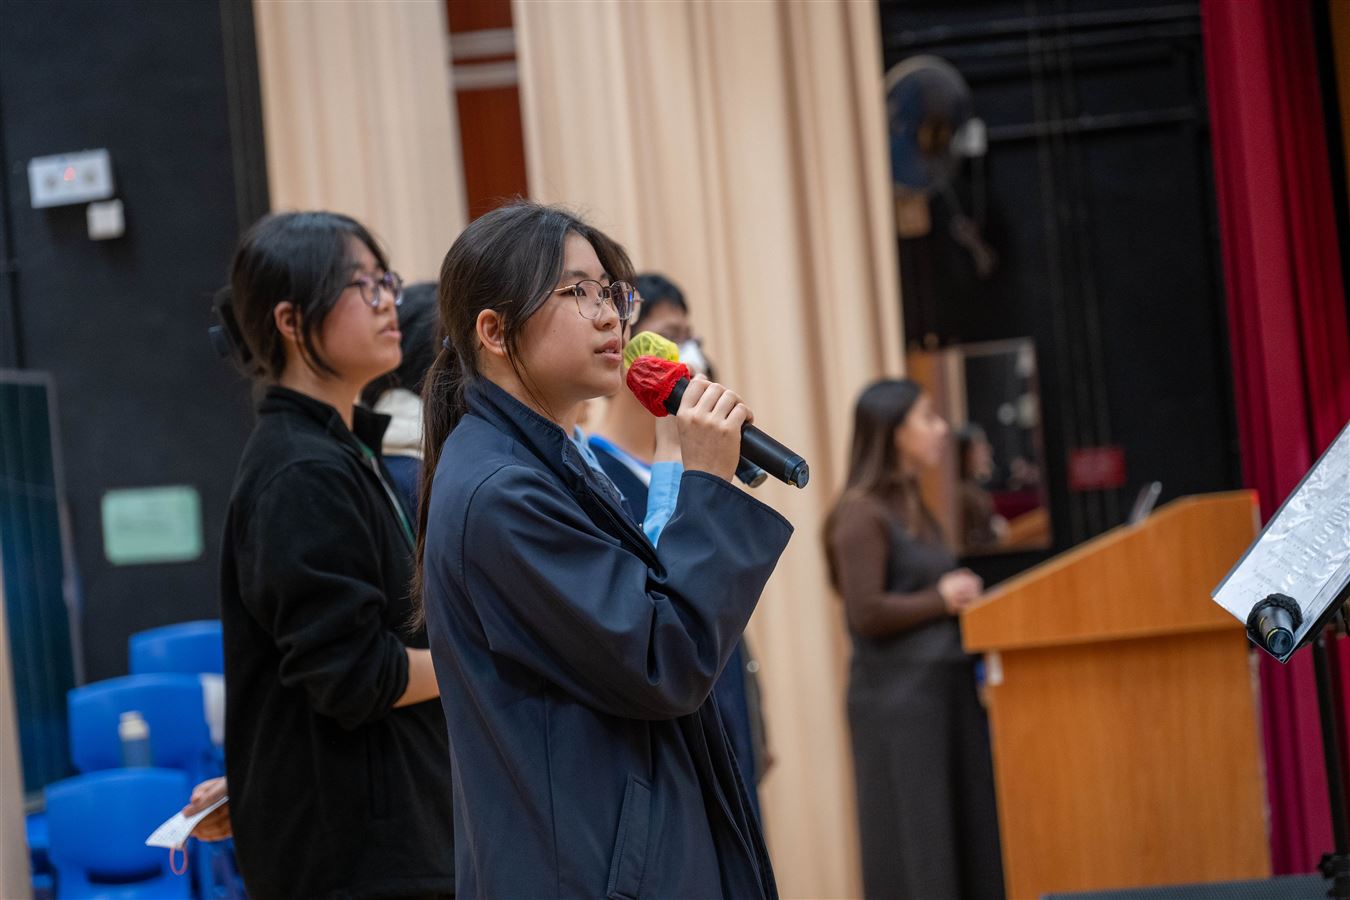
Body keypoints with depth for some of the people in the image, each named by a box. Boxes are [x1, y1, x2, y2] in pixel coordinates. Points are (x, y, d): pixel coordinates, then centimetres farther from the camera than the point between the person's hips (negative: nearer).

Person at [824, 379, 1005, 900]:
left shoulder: (914, 509, 15)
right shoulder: (861, 514, -11)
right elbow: (867, 613, -18)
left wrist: (961, 595, 5)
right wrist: (942, 600, -9)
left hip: (947, 686, 9)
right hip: (897, 698, -9)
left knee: (970, 835, 7)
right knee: (915, 841, -4)